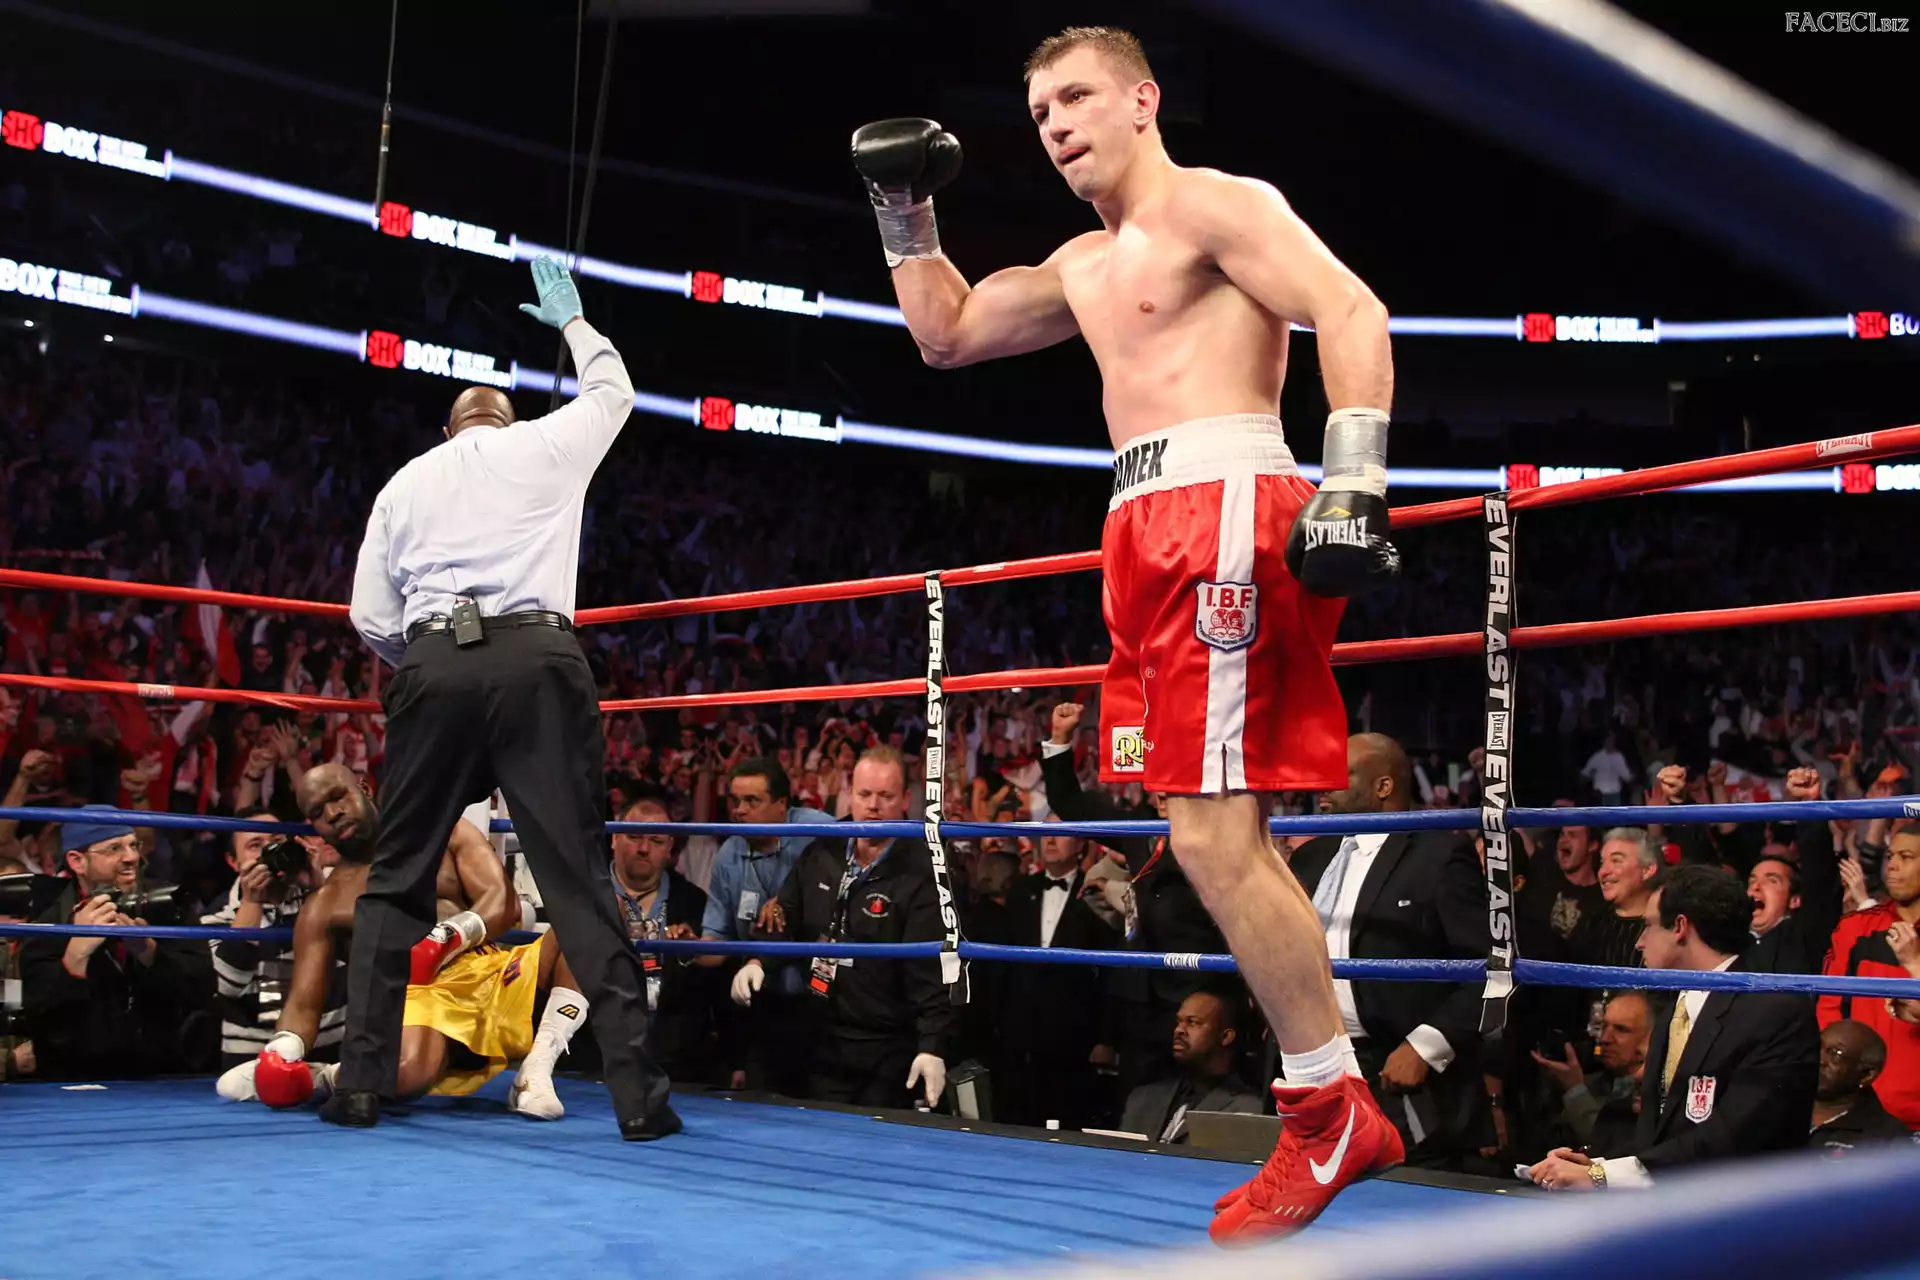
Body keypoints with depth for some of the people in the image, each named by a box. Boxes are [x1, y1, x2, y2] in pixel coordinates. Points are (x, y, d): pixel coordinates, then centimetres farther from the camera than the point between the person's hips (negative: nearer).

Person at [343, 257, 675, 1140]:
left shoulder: (406, 480, 19)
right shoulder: (548, 445, 15)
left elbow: (371, 619, 12)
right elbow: (612, 391, 36)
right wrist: (572, 320, 50)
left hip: (434, 664, 2)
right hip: (536, 659, -1)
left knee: (395, 881, 13)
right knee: (579, 878, -2)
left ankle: (361, 1082, 9)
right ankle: (638, 1093, -5)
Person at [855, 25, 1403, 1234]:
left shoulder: (1214, 205, 0)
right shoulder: (1085, 266, 25)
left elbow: (1354, 311, -12)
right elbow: (947, 334, 34)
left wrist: (1356, 482, -23)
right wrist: (906, 211, 24)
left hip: (1225, 513, -9)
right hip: (1150, 534, 9)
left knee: (1211, 834, -15)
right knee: (1226, 837, 6)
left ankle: (1333, 1112, -5)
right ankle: (1335, 1104, 12)